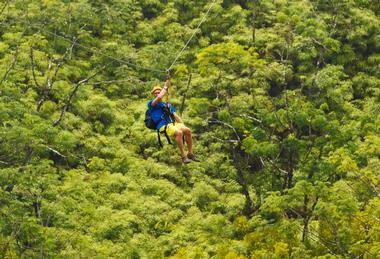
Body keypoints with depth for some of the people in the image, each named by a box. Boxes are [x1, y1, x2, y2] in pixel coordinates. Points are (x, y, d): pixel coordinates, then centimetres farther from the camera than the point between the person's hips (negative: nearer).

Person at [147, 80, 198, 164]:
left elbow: (175, 116, 25)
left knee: (187, 130, -20)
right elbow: (159, 98, -12)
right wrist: (165, 87, 0)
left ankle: (190, 154, -13)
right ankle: (184, 156, -31)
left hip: (173, 124, 6)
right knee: (178, 132, -33)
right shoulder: (151, 103, 9)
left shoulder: (167, 105, 30)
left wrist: (182, 125, 10)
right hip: (163, 126, -6)